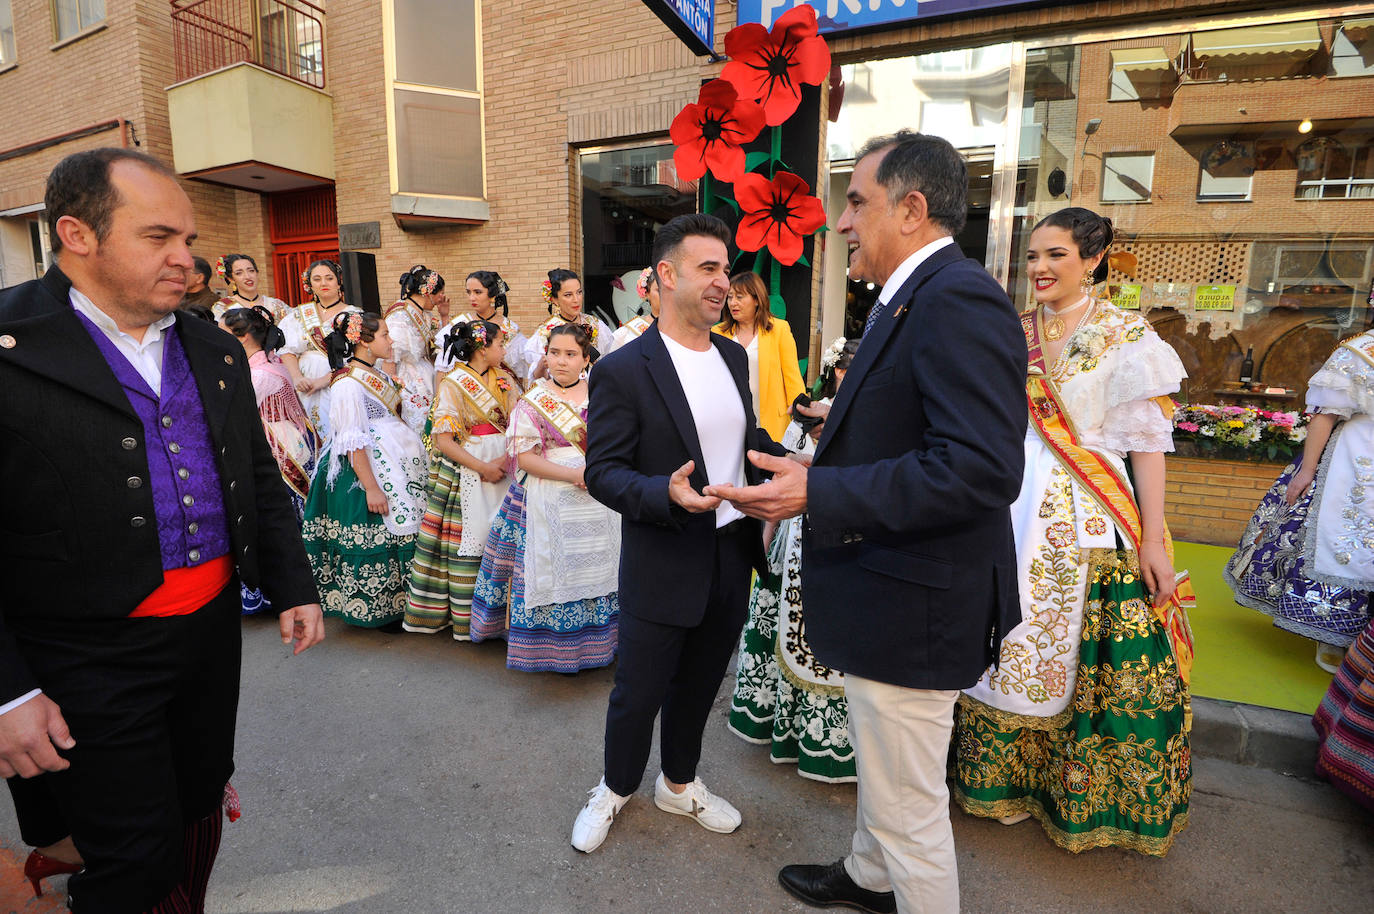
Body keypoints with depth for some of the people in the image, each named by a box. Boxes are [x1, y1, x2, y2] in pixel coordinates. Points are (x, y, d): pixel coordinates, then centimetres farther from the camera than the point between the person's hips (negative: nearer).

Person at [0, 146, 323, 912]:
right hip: (94, 658, -5)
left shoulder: (217, 352, 7)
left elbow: (260, 476, 13)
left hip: (214, 626, 6)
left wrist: (294, 587, 9)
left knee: (200, 812, 21)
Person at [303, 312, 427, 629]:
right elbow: (352, 442, -19)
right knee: (373, 539, 0)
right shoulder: (348, 383, -16)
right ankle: (376, 609, 15)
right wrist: (371, 486, -21)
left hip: (393, 466, 9)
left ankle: (394, 602, 25)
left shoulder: (378, 374, 11)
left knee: (399, 529, 13)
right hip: (365, 469, -9)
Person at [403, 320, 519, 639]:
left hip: (503, 465, 5)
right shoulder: (453, 383, -6)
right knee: (468, 539, -1)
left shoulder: (504, 379, 10)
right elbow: (442, 439, -11)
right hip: (464, 471, -5)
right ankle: (466, 614, 11)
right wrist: (483, 467, -14)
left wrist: (505, 458, -12)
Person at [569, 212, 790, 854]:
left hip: (732, 556, 6)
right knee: (638, 693, 12)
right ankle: (615, 789, 42)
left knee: (698, 685, 23)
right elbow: (602, 471, -15)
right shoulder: (622, 371, -15)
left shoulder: (734, 356, 5)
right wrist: (666, 493, -32)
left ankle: (679, 784, 47)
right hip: (663, 566, -6)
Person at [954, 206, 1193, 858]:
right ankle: (1007, 778, 30)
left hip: (1090, 524, -3)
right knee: (1009, 648, 10)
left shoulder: (1127, 336, -3)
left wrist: (1152, 540, -11)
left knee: (1087, 660, 3)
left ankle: (1083, 797, 26)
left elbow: (1148, 442, -6)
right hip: (1015, 515, 4)